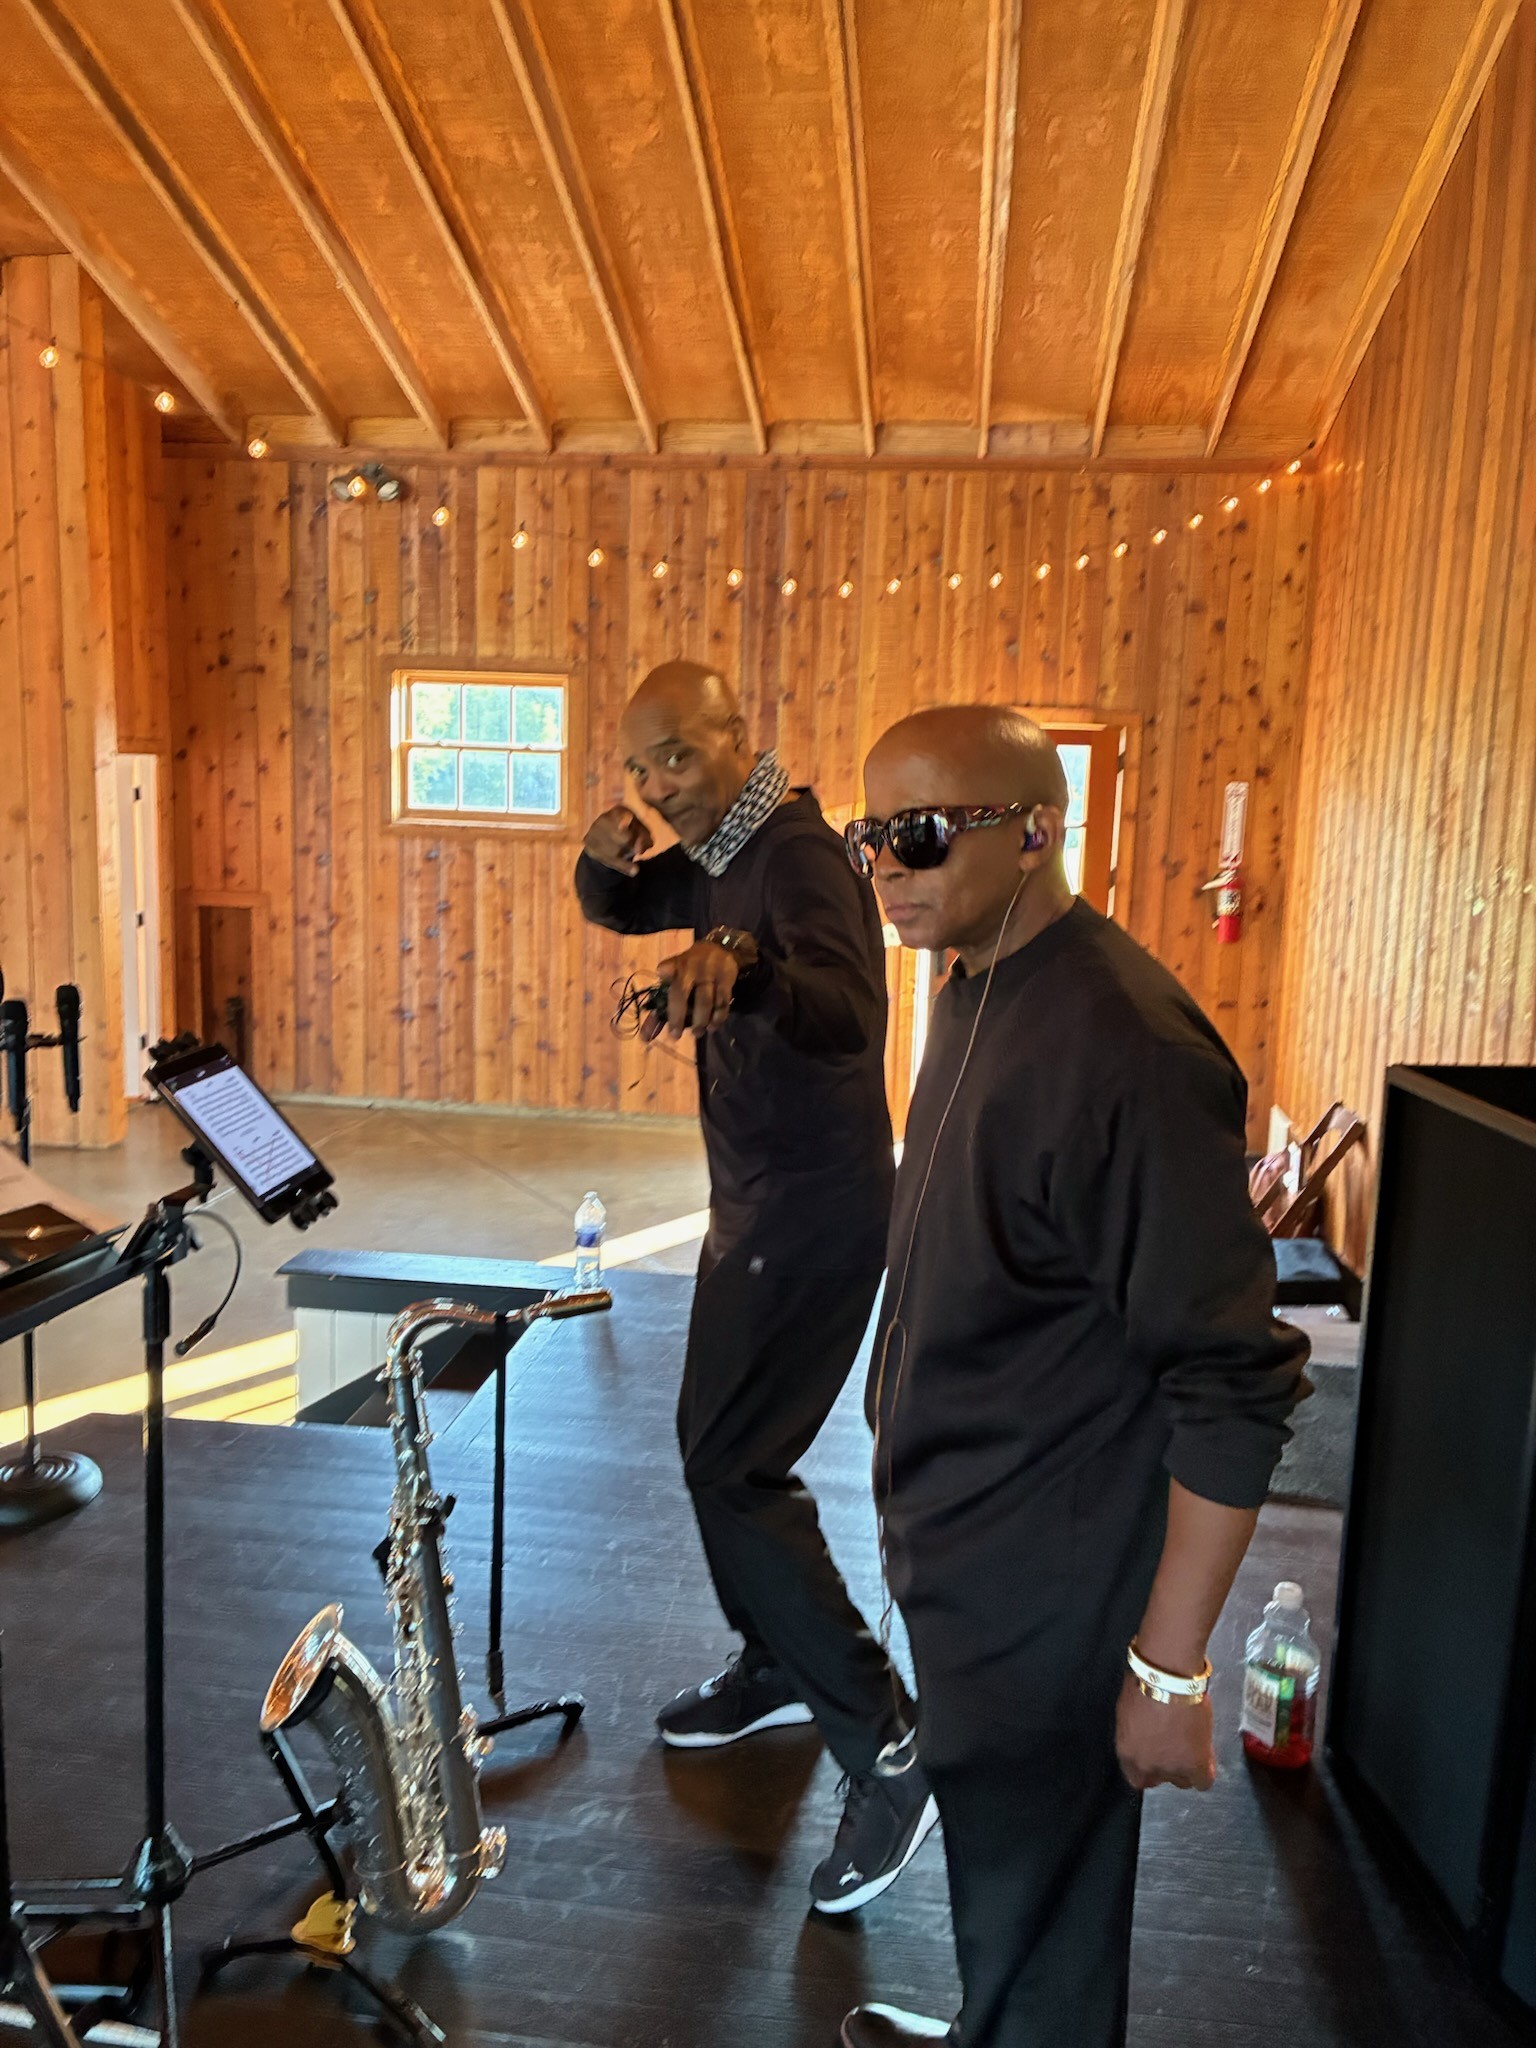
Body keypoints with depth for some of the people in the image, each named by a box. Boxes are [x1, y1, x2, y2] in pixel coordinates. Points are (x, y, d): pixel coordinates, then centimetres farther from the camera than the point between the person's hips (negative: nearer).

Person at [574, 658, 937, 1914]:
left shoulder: (798, 855, -21)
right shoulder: (721, 853, 8)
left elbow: (844, 1013, -38)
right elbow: (614, 912, 17)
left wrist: (740, 961, -58)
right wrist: (609, 859, -6)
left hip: (813, 1213, -10)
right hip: (761, 1203, 10)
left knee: (732, 1468, -9)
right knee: (719, 1447, 19)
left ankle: (885, 1743, 1)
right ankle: (779, 1669, 38)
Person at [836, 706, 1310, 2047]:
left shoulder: (1121, 1047, -27)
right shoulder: (979, 991, 3)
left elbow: (1234, 1385, -25)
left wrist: (1171, 1665, -20)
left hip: (1051, 1586, -9)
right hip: (965, 1548, 9)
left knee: (1036, 1897, 14)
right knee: (994, 1842, 28)